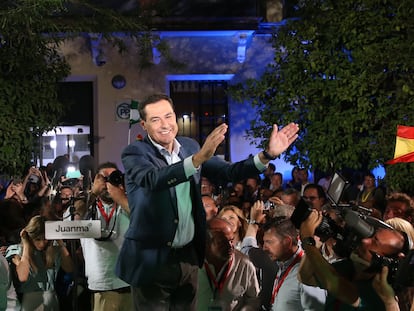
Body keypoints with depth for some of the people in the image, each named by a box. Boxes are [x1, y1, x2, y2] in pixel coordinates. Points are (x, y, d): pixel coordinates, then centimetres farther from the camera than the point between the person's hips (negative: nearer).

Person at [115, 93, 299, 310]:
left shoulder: (189, 147, 6)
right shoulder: (135, 153, -11)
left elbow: (228, 172, 6)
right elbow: (154, 179, -32)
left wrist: (268, 154, -8)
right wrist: (199, 157, -44)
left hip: (189, 256, 5)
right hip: (151, 259, -5)